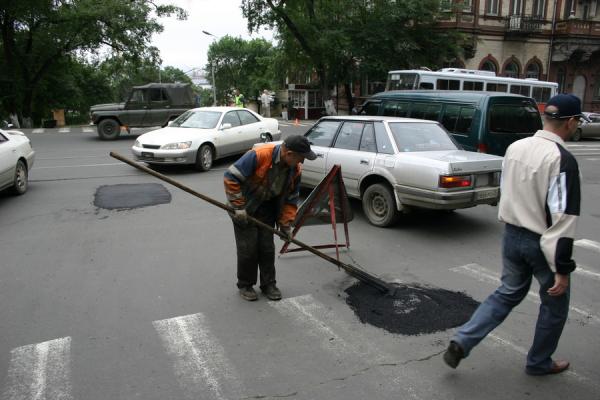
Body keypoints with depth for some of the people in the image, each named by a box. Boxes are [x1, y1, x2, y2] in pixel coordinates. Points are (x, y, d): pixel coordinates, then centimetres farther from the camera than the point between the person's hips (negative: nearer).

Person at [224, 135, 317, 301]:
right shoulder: (258, 155, -31)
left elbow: (291, 199, 1)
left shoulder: (296, 169, -10)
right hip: (245, 207, -5)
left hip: (267, 209, 5)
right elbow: (231, 177, -28)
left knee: (267, 247, 7)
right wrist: (238, 207, -26)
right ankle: (245, 285, 16)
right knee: (248, 248, -2)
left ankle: (268, 284, 22)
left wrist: (285, 224, -4)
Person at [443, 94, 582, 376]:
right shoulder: (563, 160, -21)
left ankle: (461, 342, 12)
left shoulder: (515, 148, 0)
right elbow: (562, 218, -23)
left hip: (512, 235, 6)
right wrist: (562, 268, -19)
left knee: (508, 292, 21)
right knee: (555, 305, 18)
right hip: (542, 243, -6)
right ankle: (539, 362, 35)